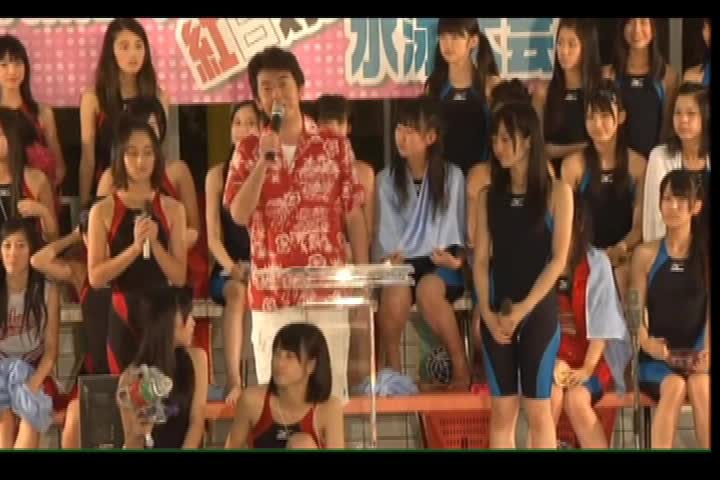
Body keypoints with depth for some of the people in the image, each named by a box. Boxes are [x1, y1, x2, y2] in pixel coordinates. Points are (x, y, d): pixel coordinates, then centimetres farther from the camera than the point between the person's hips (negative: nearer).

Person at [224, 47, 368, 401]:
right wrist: (264, 161, -13)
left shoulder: (335, 145, 6)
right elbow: (239, 214, -5)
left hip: (329, 287, 0)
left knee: (331, 388, 4)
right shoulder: (249, 150, 6)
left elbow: (353, 215, 7)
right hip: (273, 291, 0)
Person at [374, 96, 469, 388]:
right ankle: (391, 370, -18)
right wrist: (388, 258, -15)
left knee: (428, 289, -37)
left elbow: (455, 230, 7)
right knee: (395, 292, -35)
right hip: (401, 264, 1)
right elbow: (385, 232, 5)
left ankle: (461, 367, -21)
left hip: (440, 265, -1)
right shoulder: (386, 179, 7)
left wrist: (454, 257, -13)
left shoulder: (452, 176, 4)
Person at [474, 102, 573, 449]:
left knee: (537, 409, 0)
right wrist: (488, 312, -8)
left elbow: (558, 259, -7)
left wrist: (523, 309, -12)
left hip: (539, 311, -3)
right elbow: (481, 259, 5)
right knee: (501, 410, 4)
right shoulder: (488, 196, 8)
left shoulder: (556, 192, -1)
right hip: (496, 313, 3)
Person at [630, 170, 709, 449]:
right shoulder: (646, 254, 5)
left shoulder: (707, 255, 6)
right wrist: (648, 344, -19)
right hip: (656, 358, 0)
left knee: (700, 386, -32)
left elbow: (711, 310, -1)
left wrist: (707, 352, -17)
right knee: (674, 386, -32)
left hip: (695, 355, 1)